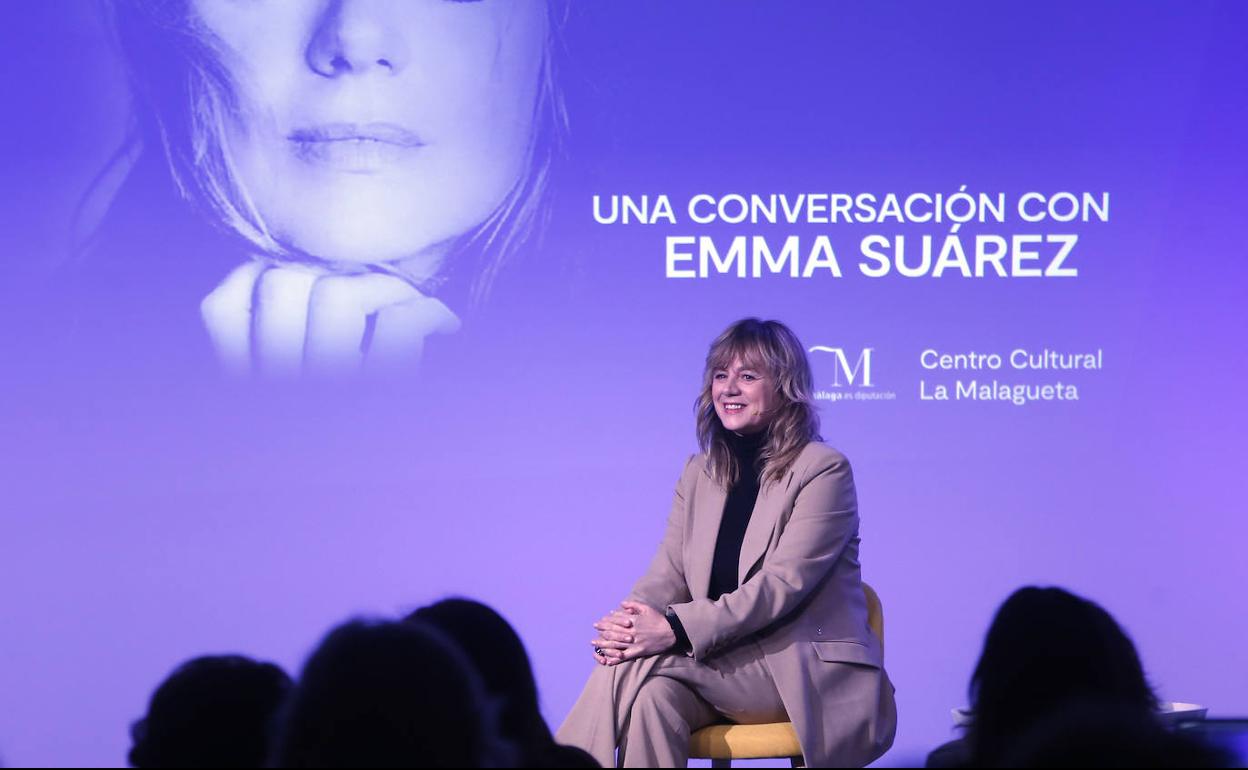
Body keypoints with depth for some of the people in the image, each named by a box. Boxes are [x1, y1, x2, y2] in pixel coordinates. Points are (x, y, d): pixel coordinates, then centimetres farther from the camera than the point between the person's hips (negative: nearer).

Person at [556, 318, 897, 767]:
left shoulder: (824, 470, -7)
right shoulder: (700, 474, 15)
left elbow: (783, 583, -17)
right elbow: (668, 576, 8)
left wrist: (676, 629, -28)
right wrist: (628, 625, -18)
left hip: (807, 672, -5)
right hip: (725, 666, 5)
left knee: (639, 665, -27)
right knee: (653, 696, -31)